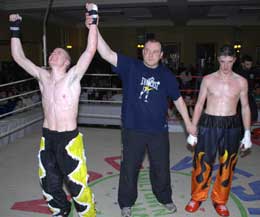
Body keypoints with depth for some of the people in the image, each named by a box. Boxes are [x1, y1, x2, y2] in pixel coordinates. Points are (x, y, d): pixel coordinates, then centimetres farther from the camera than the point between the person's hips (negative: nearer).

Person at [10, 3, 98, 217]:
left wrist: (93, 20, -24)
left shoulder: (72, 76, -12)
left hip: (69, 138, -6)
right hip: (47, 137, 6)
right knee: (49, 182, 21)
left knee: (77, 184, 3)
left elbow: (90, 50, -22)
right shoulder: (43, 76, 3)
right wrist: (15, 29, 5)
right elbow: (19, 57, 7)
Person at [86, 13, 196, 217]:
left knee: (161, 167, 18)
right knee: (129, 168, 10)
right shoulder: (130, 66, -6)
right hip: (133, 129, -2)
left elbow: (178, 99, 10)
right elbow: (107, 54, -18)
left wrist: (188, 123, 12)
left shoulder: (167, 75, 1)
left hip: (159, 130, 2)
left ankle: (165, 198, 43)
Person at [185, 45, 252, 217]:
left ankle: (220, 200, 28)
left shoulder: (241, 81, 2)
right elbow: (199, 105, 3)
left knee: (227, 166, 9)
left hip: (231, 127, 1)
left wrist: (247, 134, 4)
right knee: (202, 164, 3)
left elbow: (245, 107, 8)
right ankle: (197, 197, 24)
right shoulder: (208, 79, 0)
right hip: (208, 125, -1)